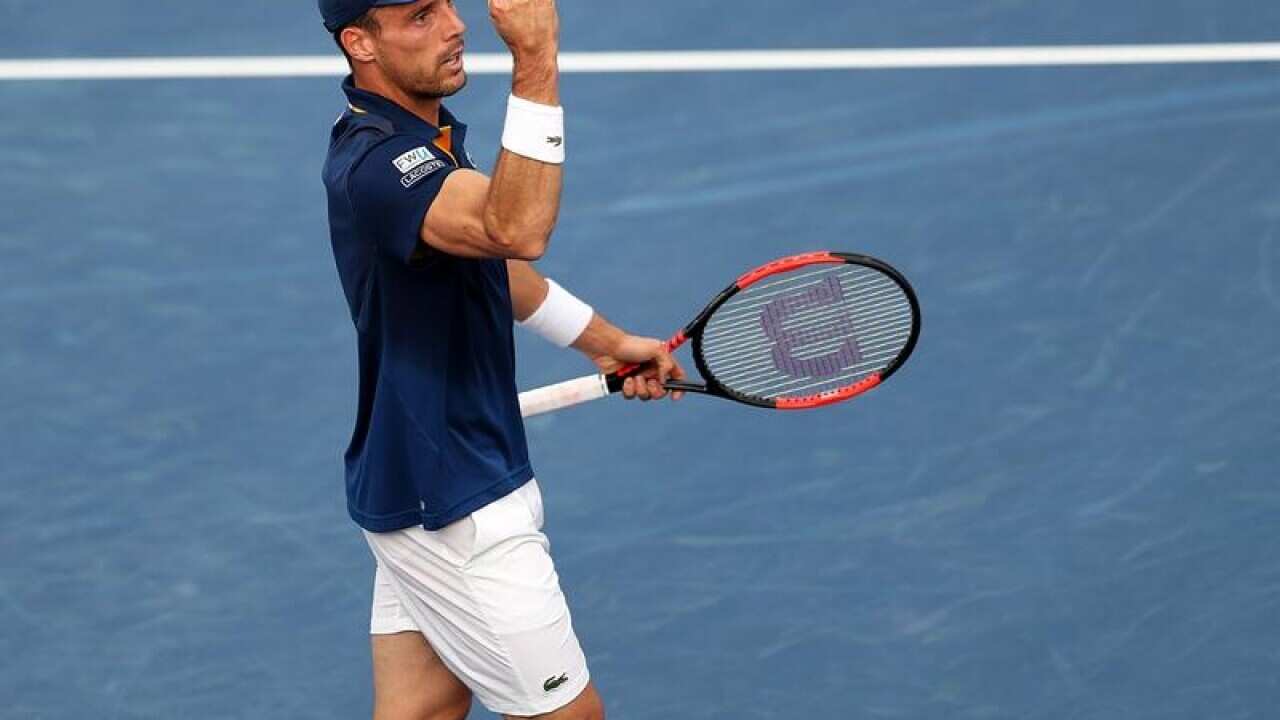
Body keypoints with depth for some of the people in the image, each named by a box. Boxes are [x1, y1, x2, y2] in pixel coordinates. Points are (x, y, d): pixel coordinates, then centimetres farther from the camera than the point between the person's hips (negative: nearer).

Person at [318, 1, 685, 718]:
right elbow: (519, 228, -44)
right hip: (456, 510, -10)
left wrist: (608, 342, 25)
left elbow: (493, 259, 23)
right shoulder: (372, 165, -26)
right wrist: (536, 62, -50)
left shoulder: (426, 130, 7)